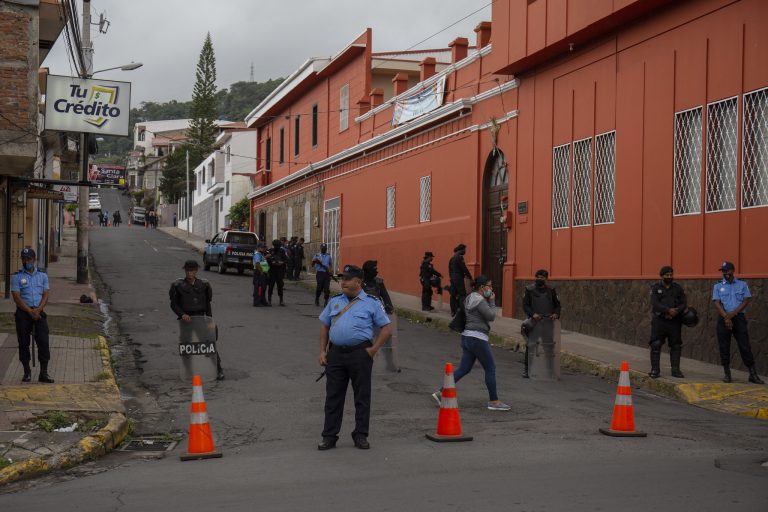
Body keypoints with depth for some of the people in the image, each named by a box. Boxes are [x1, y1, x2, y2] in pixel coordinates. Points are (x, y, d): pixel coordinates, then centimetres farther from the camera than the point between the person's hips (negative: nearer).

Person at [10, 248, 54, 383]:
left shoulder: (42, 275, 10)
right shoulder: (17, 277, 2)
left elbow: (45, 295, 4)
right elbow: (16, 297, -6)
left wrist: (38, 309, -13)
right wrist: (30, 311, -15)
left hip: (39, 312, 1)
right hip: (23, 312, -1)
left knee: (43, 342, -7)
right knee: (23, 343, 2)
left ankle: (43, 373, -4)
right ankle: (27, 372, 12)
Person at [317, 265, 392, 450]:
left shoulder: (371, 303, 0)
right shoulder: (335, 301, 12)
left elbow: (386, 327, 2)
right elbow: (324, 325, 18)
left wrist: (373, 349, -7)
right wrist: (322, 351, 9)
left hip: (360, 353, -3)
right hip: (335, 353, 3)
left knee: (362, 396, 4)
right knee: (333, 396, 6)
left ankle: (361, 435, 15)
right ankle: (329, 436, 13)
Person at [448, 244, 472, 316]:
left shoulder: (452, 258, 13)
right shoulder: (459, 257, -13)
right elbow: (464, 268, -13)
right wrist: (470, 277, -4)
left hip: (453, 279, 8)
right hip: (459, 279, -8)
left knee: (453, 295, 8)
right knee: (462, 295, -7)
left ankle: (453, 311, 10)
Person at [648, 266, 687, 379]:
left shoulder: (678, 288, 11)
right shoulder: (656, 288, 3)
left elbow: (684, 304, 5)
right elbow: (655, 304, -10)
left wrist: (676, 311, -15)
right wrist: (668, 310, -22)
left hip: (675, 321, 3)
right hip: (659, 320, -2)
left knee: (676, 346, 4)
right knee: (656, 345, -8)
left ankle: (676, 370, 11)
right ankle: (655, 370, -4)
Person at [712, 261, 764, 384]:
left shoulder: (742, 285, 10)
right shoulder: (718, 287, 10)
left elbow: (746, 301, 1)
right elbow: (717, 303, -1)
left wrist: (733, 313, -13)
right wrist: (726, 318, -15)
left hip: (739, 317, -1)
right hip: (724, 318, 1)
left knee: (745, 346, -4)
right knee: (724, 347, -1)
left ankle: (753, 374, -3)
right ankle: (727, 373, 6)